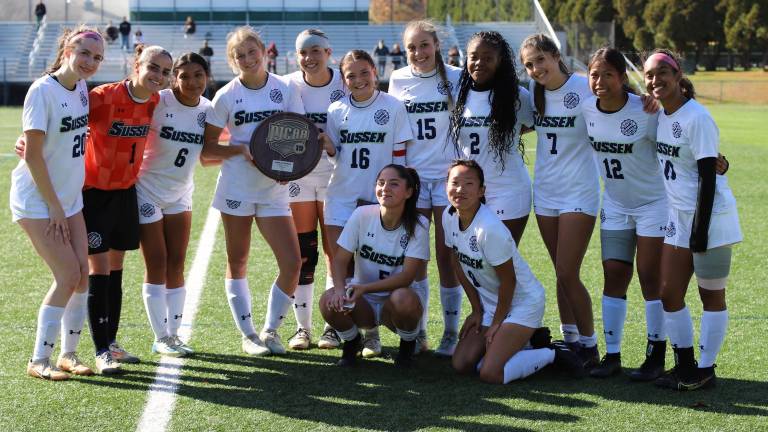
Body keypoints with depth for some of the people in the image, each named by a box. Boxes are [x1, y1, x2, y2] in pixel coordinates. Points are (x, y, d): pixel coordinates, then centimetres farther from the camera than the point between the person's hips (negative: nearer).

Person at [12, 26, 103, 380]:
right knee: (68, 275, -12)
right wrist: (54, 207, -16)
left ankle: (68, 354, 15)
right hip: (36, 200, -7)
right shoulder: (43, 91, -18)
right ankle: (38, 361, -1)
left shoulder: (81, 89, 5)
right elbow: (32, 155, -18)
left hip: (70, 198, 7)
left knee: (82, 274, 2)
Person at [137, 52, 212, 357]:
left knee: (177, 264, 6)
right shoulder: (158, 102, -19)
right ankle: (161, 338, 9)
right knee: (157, 264, -1)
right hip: (148, 191, -5)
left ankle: (173, 333, 16)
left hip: (180, 193, 5)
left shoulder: (207, 109, -3)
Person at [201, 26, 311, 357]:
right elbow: (207, 149, 2)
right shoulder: (226, 96, -1)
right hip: (237, 187, -1)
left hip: (274, 189, 1)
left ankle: (270, 330, 12)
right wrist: (242, 150, -14)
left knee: (292, 263, -6)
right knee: (237, 264, 5)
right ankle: (248, 335, 18)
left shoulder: (285, 90, 3)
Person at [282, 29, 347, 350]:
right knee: (301, 254, 4)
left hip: (335, 173, -1)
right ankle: (302, 327, 12)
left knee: (336, 251, 1)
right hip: (297, 174, 1)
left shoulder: (344, 85, -5)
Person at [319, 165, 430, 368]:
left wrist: (364, 288, -32)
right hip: (364, 302, 2)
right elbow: (340, 259, -9)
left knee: (403, 299, -37)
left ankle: (408, 344, -2)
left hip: (400, 294, -1)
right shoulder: (362, 215, -8)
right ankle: (352, 341, 5)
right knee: (329, 301, -29)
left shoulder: (418, 225, -14)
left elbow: (407, 277, -19)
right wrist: (340, 289, -31)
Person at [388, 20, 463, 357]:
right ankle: (418, 332, 15)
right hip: (411, 176, 2)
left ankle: (451, 334, 9)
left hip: (447, 177, -2)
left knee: (447, 257, -1)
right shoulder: (397, 80, 5)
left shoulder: (454, 77, -2)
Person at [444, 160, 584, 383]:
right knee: (461, 365, 0)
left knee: (490, 374, -18)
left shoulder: (490, 229, -30)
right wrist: (477, 310, 7)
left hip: (522, 301, -8)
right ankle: (521, 340, 19)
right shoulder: (449, 217, -7)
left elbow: (508, 281, -20)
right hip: (489, 301, 8)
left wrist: (497, 322, -9)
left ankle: (553, 354, 3)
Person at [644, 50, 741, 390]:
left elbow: (708, 177, -18)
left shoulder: (697, 118, -17)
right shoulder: (661, 116, 7)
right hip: (678, 216, 8)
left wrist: (701, 230, -20)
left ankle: (705, 370, 10)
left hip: (710, 216, -8)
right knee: (669, 292, 8)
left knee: (711, 295, 3)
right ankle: (685, 365, 19)